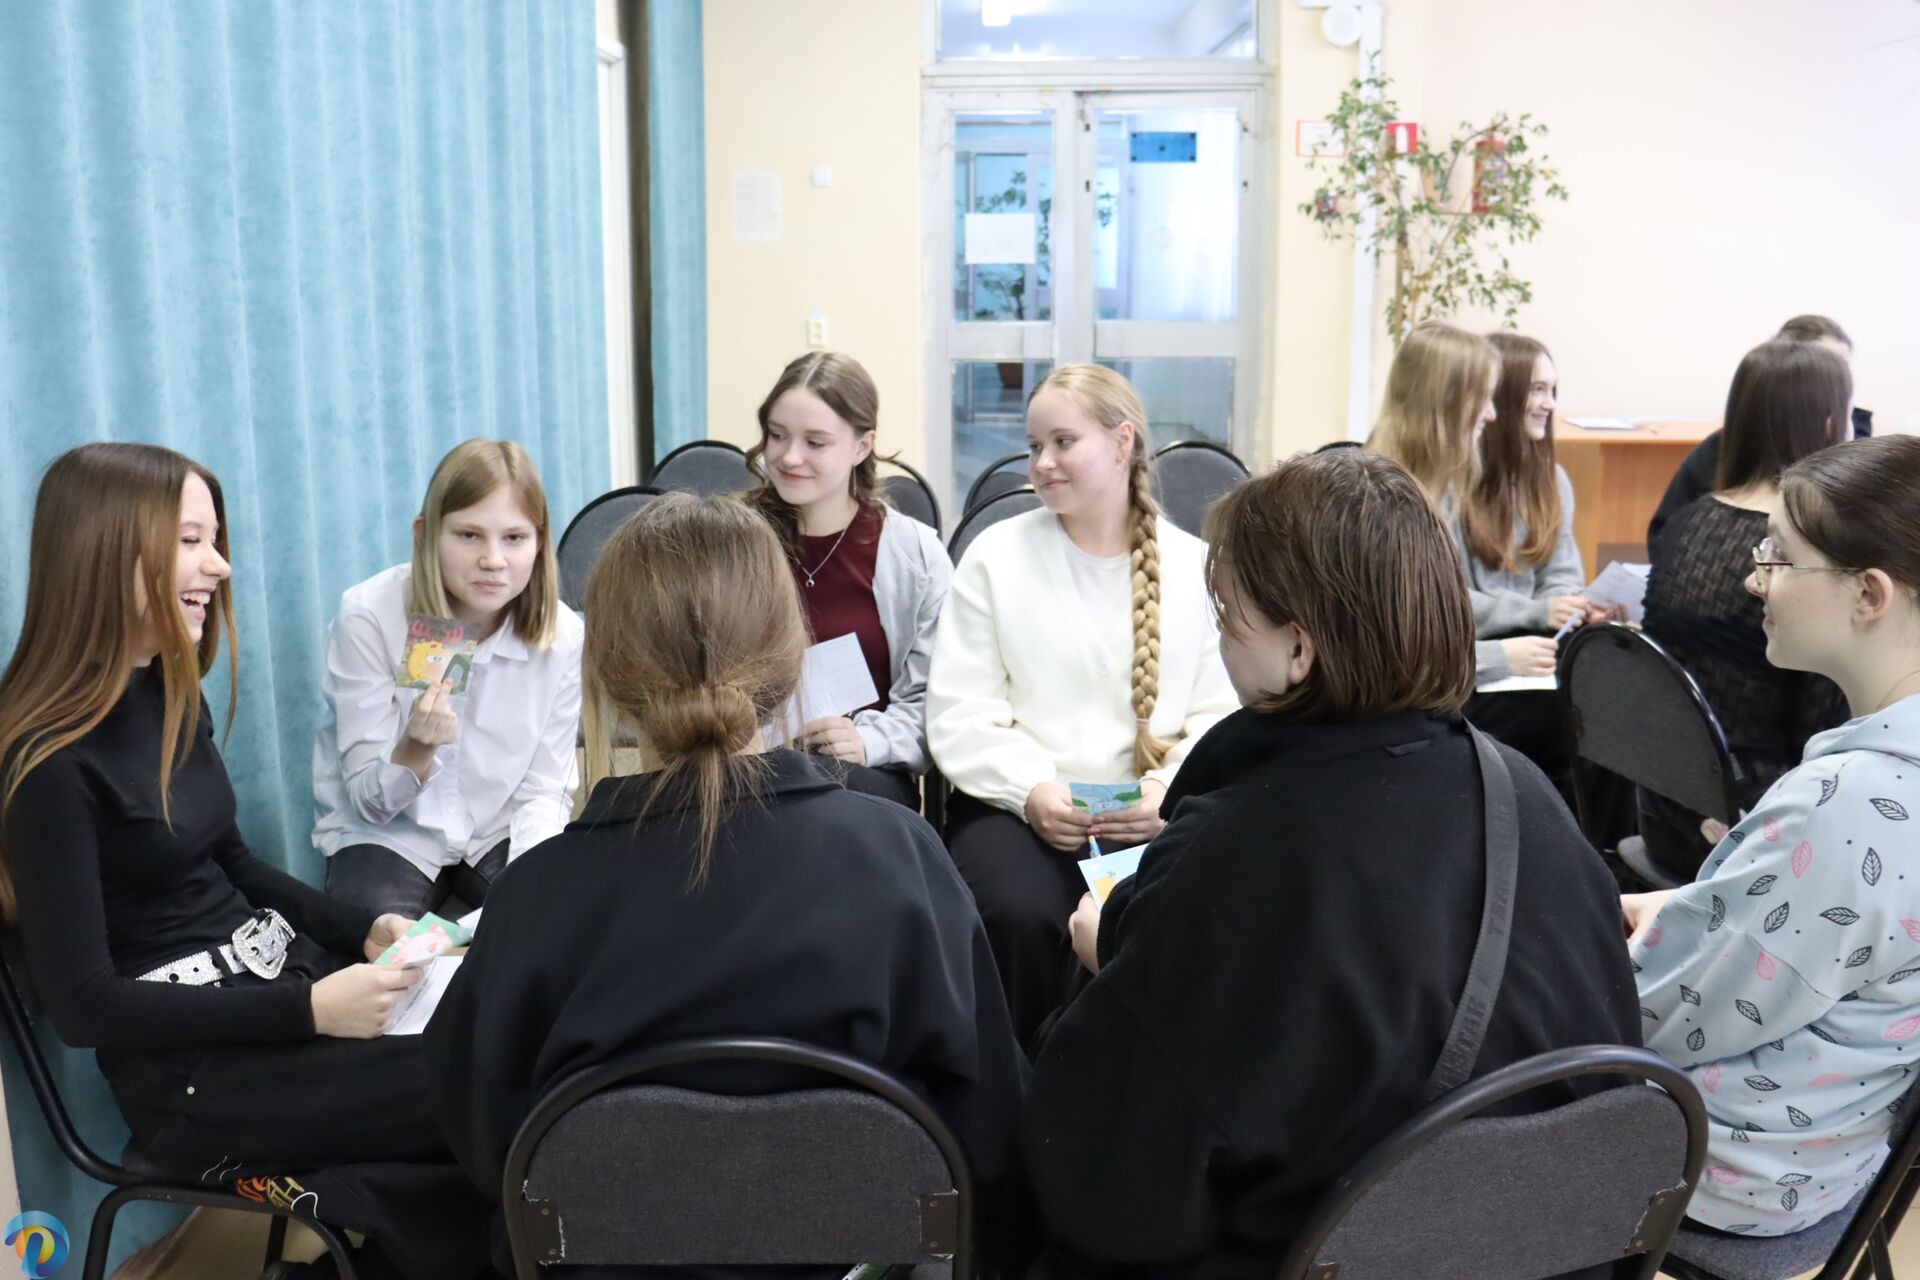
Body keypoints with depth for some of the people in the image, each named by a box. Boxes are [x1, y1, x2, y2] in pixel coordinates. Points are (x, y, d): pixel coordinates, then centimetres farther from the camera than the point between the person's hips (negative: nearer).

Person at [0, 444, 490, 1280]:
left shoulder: (169, 696, 9)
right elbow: (83, 1005, -17)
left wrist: (367, 929, 1)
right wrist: (308, 1011, -24)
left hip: (278, 970, 8)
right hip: (195, 1074, -8)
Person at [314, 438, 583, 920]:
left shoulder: (561, 633, -13)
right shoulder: (368, 616, -19)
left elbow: (544, 793, -6)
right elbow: (370, 803, -15)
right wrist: (417, 747, -37)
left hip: (496, 836, 3)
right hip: (387, 836, -3)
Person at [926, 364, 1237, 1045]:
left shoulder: (1195, 565, 9)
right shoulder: (996, 555, 7)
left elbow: (1222, 711, 3)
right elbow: (959, 713, 1)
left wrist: (1172, 790, -16)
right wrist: (1030, 790, -14)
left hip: (1154, 816, 1)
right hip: (1017, 807, 0)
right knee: (1020, 912, -32)